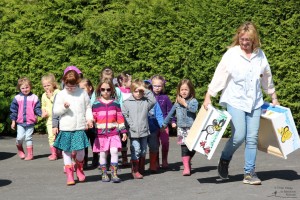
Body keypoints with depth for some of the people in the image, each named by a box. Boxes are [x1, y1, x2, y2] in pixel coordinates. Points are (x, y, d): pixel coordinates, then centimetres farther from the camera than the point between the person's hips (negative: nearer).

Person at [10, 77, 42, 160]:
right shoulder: (17, 98, 2)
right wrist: (13, 121, 5)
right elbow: (13, 110, 6)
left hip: (30, 122, -1)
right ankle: (20, 149, 24)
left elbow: (37, 109, 3)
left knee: (28, 138, 1)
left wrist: (41, 114, -15)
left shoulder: (34, 97, 0)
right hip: (20, 122, 1)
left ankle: (30, 154, 11)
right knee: (20, 137, -5)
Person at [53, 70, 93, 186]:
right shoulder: (61, 95, 1)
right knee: (66, 151, 1)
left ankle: (79, 169, 26)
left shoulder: (83, 93, 5)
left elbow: (88, 108, 13)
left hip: (80, 128, 0)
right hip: (66, 128, 0)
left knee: (80, 150, -3)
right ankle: (69, 174, 10)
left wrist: (89, 119, -1)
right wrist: (64, 107, -16)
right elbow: (55, 111, 2)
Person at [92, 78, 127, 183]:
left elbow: (120, 118, 10)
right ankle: (104, 174, 15)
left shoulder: (115, 103, 7)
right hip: (101, 133, 0)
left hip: (113, 132, 0)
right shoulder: (96, 104, 3)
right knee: (103, 153, 3)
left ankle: (114, 173, -5)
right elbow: (93, 118, 5)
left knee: (114, 151, -12)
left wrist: (123, 131, 8)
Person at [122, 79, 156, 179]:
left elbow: (153, 101, -14)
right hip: (133, 132, -3)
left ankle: (141, 169, 25)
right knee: (136, 150, -7)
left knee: (143, 151, 12)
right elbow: (124, 115, -2)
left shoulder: (145, 101, 4)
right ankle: (135, 171, 0)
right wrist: (130, 125, -9)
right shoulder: (127, 102, -1)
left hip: (144, 131, 3)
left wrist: (146, 91, -13)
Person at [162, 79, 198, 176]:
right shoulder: (177, 103, 10)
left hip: (192, 127, -2)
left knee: (192, 148, 3)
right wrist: (164, 124, 23)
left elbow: (194, 109, -22)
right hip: (181, 128, 2)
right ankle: (186, 168, -5)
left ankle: (188, 162, 29)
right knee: (184, 148, -6)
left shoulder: (193, 101, 0)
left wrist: (185, 104, -14)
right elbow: (171, 114, 20)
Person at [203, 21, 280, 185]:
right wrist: (208, 97, -10)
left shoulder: (260, 55, 5)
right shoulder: (231, 54, -7)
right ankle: (224, 160, 15)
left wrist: (274, 97, 23)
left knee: (252, 138, 1)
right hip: (235, 101, -4)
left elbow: (267, 77, 17)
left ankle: (249, 173, 10)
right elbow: (219, 75, -8)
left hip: (255, 102, 4)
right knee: (239, 136, -13)